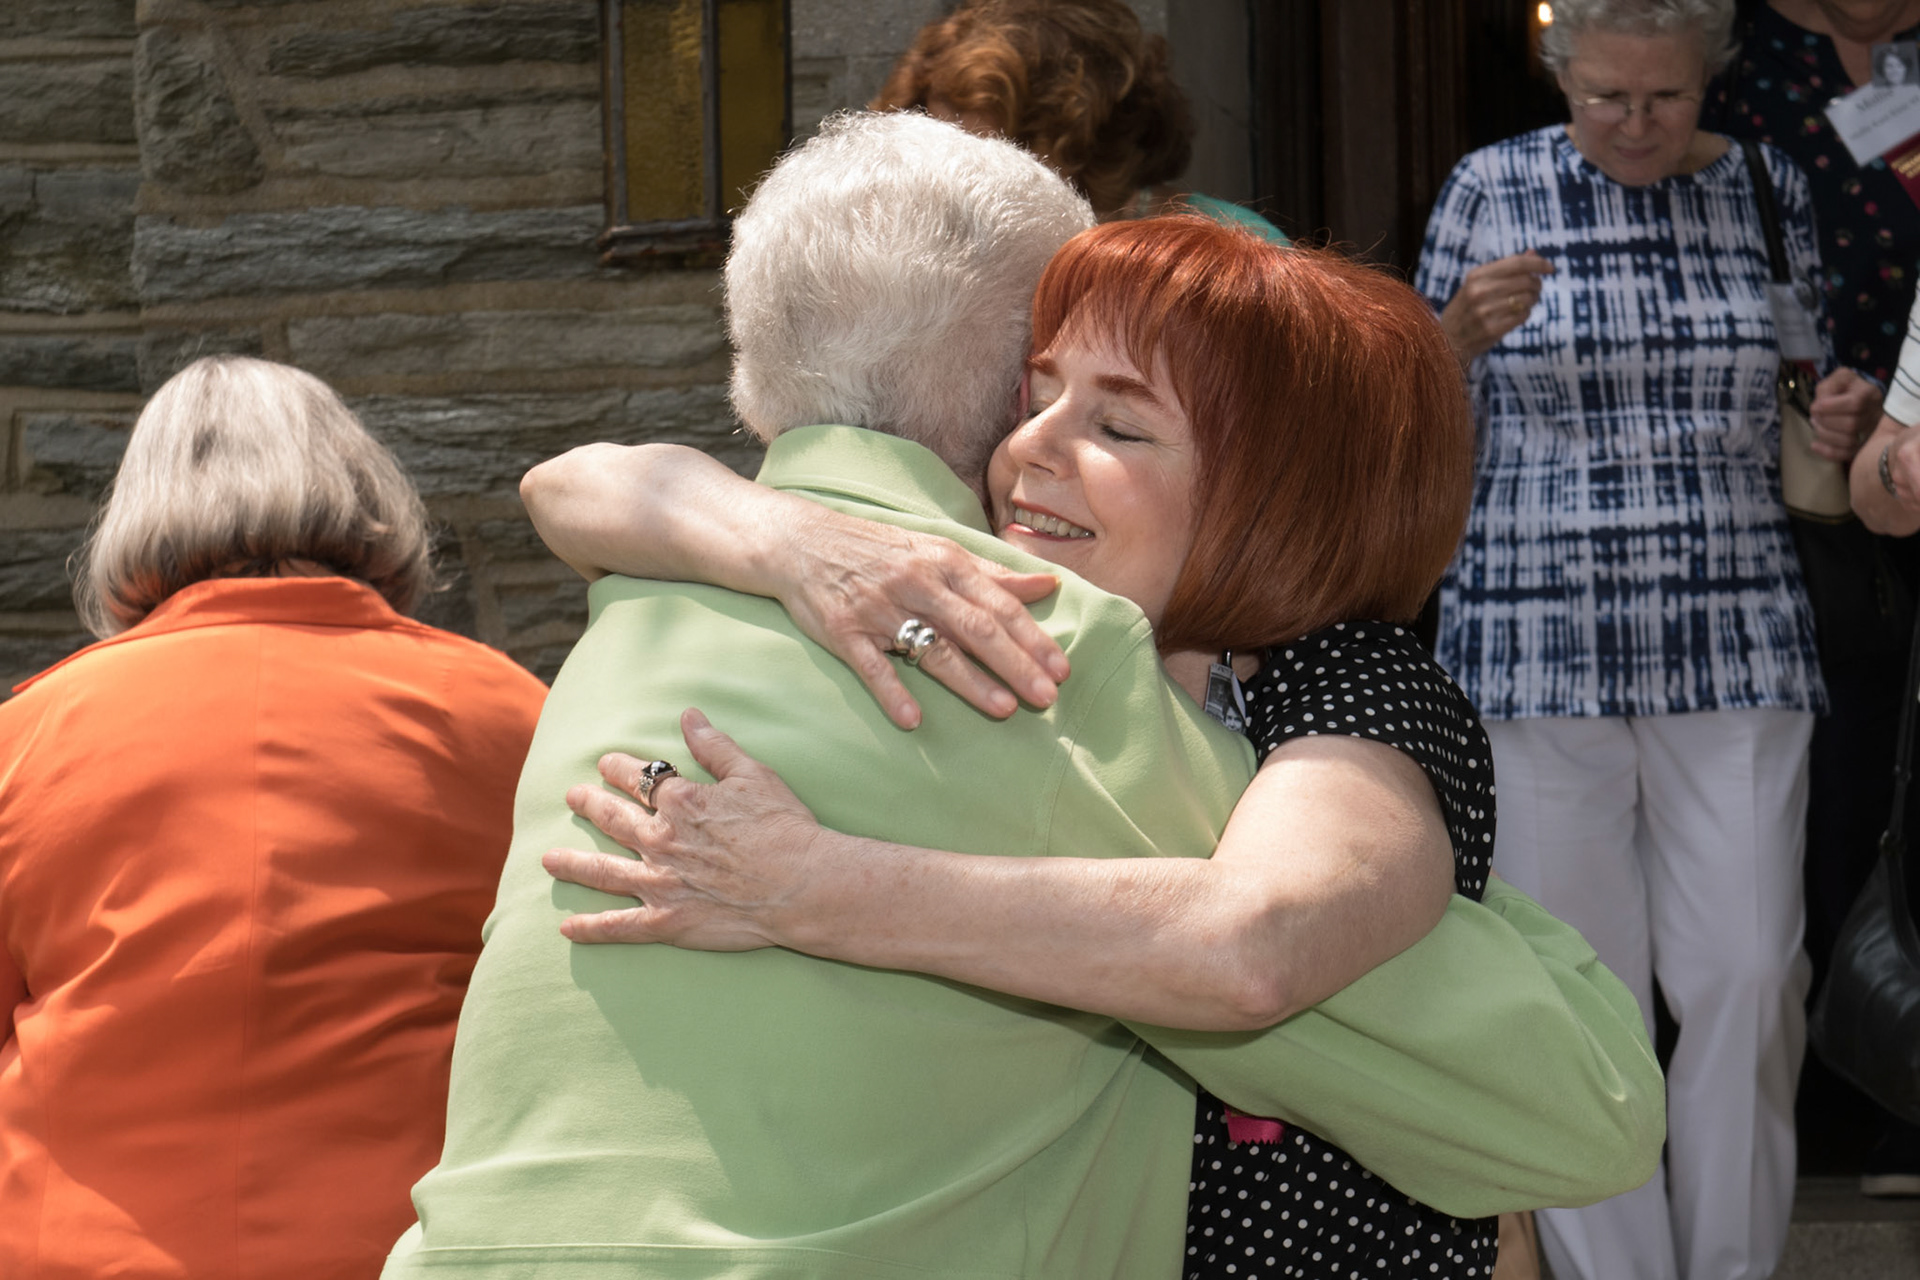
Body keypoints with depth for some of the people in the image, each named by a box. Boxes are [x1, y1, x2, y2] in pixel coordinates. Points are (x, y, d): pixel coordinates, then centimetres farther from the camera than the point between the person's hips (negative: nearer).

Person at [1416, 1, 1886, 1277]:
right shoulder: (1492, 190, 2)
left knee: (1747, 979, -2)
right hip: (1537, 645, -1)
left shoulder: (1769, 190, 7)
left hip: (1735, 646, 1)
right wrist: (1464, 328, -13)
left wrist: (1846, 419, -5)